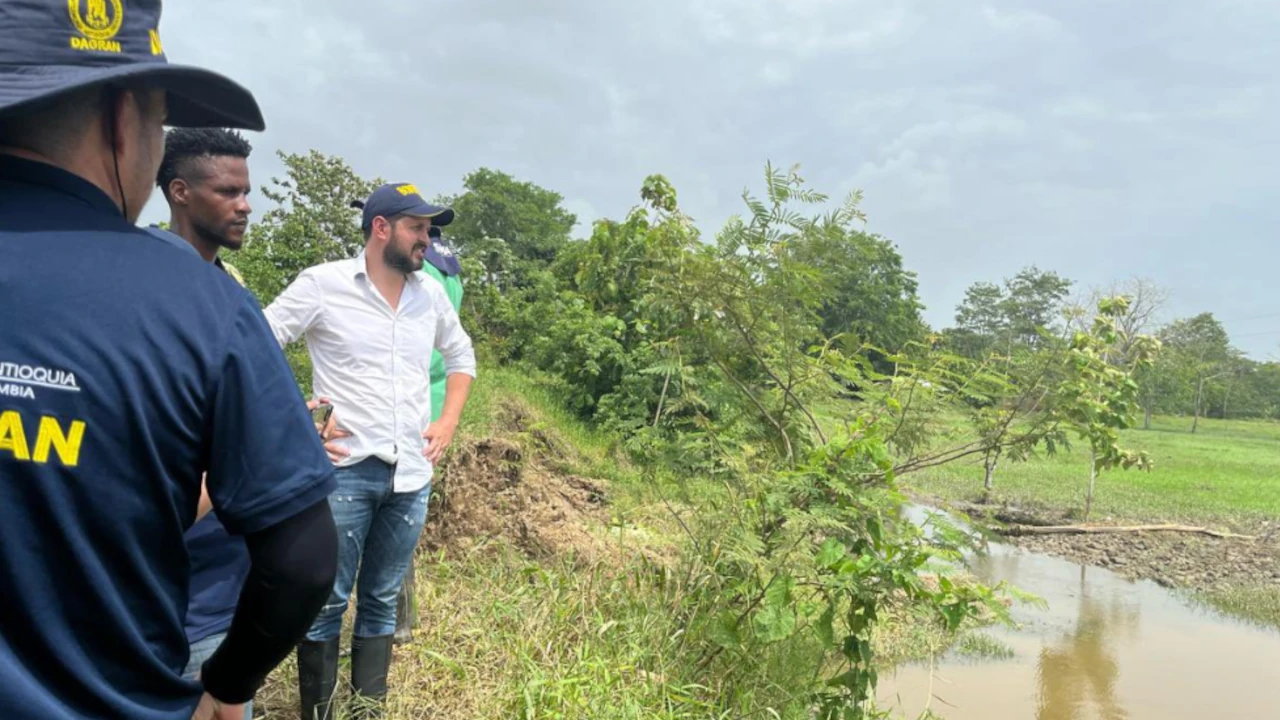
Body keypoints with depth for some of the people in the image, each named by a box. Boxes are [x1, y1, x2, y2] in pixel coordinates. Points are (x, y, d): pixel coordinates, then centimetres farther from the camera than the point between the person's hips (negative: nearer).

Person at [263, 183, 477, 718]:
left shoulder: (430, 294, 8)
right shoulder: (323, 284, -6)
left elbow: (462, 356, 23)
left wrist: (448, 422, 12)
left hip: (411, 476, 5)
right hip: (346, 471, -4)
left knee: (382, 601, 15)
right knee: (327, 602, 4)